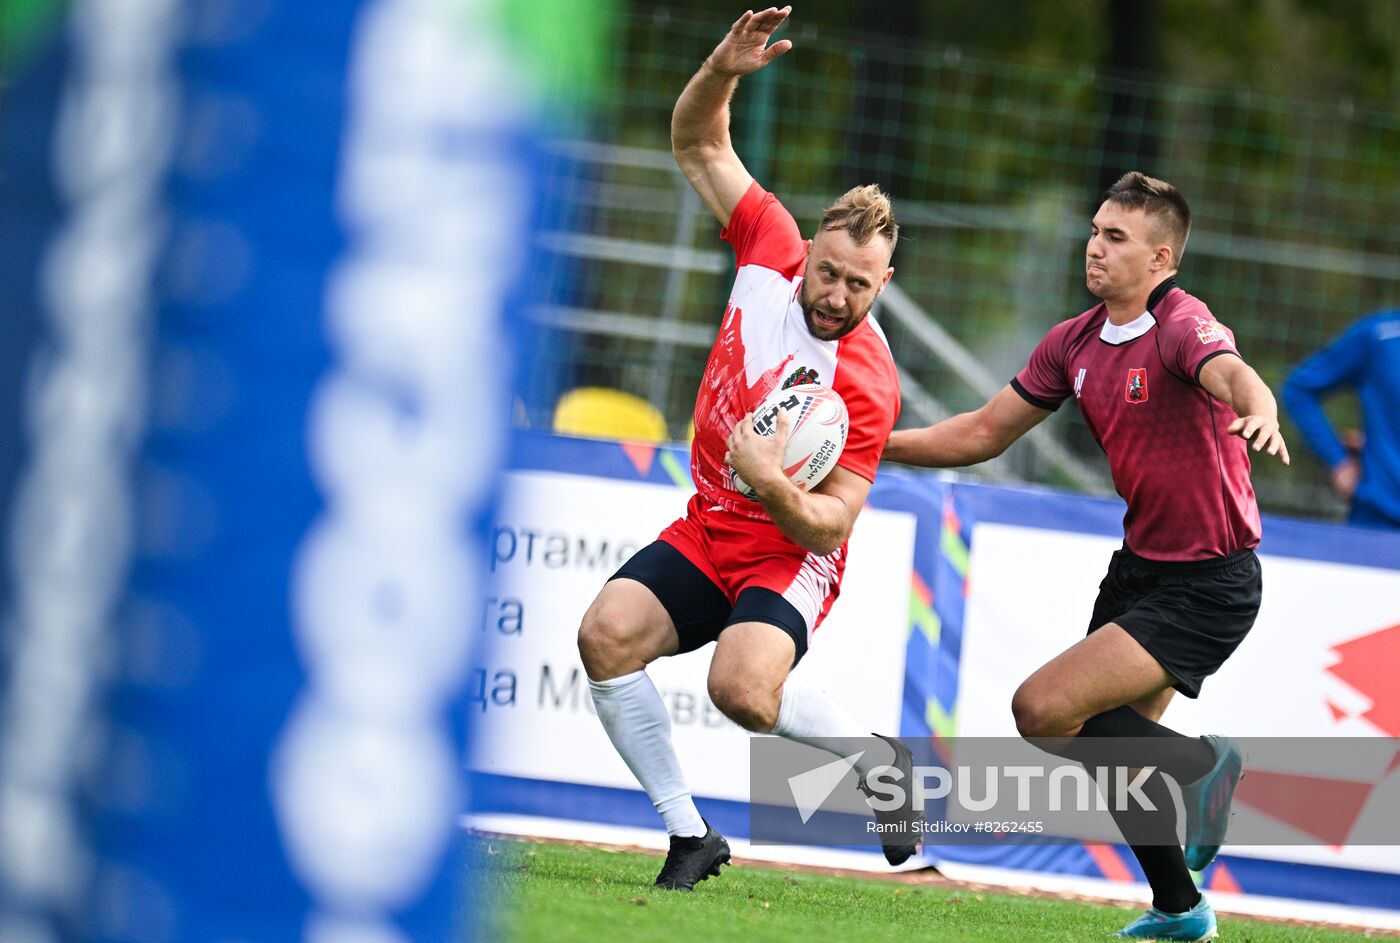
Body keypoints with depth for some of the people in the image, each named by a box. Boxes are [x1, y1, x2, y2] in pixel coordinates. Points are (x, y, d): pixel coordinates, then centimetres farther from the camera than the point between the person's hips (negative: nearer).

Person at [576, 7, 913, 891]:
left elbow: (831, 524, -20)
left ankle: (880, 757, 0)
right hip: (706, 529, 6)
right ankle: (690, 834, -6)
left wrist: (774, 485, -39)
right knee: (607, 635, -20)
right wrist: (722, 72, -16)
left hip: (789, 552, -6)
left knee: (742, 687, -32)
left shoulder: (867, 383, -22)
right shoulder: (772, 248, -8)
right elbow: (698, 144, 3)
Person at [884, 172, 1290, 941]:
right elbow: (984, 433, 12)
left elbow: (1231, 374, -44)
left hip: (1207, 584, -9)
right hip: (1140, 565, 9)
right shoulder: (1075, 343, 4)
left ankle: (1200, 763, 0)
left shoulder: (1182, 326, -21)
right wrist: (878, 442, 4)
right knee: (1108, 744, 16)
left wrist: (1261, 413, -66)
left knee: (1043, 710, -19)